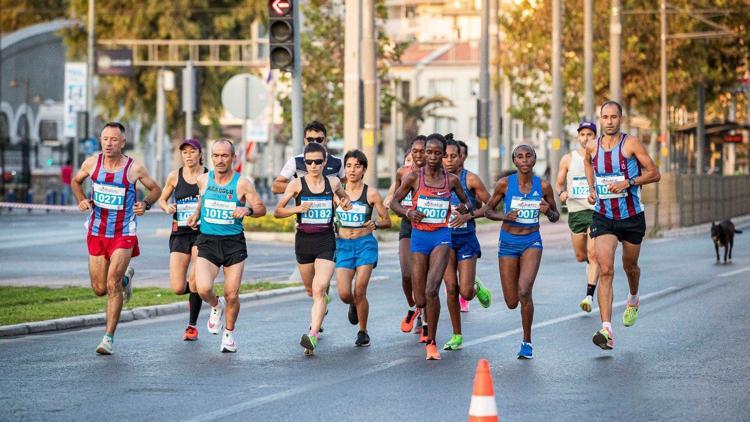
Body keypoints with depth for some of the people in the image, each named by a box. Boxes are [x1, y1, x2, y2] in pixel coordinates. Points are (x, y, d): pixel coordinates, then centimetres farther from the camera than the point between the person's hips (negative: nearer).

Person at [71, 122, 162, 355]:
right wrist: (81, 200, -3)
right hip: (97, 233, 4)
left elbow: (156, 189, 6)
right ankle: (125, 277, 43)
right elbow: (76, 181, 16)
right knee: (99, 289, 9)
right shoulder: (92, 163, -4)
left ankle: (109, 337, -8)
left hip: (124, 234, -4)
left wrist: (145, 204, -14)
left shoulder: (134, 168, -11)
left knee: (112, 284, -17)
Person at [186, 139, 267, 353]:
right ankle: (216, 306, 18)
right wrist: (196, 215, 8)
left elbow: (261, 208, -6)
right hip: (207, 241, 1)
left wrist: (248, 210, -26)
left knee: (232, 295, 0)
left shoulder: (242, 183, -7)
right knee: (203, 289, -18)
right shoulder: (203, 180, 2)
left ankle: (229, 333, 25)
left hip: (234, 243, -1)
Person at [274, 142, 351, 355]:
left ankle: (313, 335, -25)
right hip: (304, 241, 1)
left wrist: (346, 202, 3)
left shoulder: (333, 183, 3)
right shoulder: (297, 184, -3)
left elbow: (343, 196, 26)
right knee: (311, 290, 17)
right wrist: (297, 209, -20)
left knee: (319, 289, -18)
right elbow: (277, 211, -3)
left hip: (326, 243, -1)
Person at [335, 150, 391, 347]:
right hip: (343, 245, 2)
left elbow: (387, 221, 2)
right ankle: (354, 306, 29)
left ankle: (363, 332, 8)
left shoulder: (371, 194, -2)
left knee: (359, 291, -11)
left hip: (365, 243, -2)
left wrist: (376, 224, -17)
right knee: (344, 294, -8)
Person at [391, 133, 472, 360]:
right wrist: (408, 212, -15)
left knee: (432, 290, -21)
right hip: (419, 236, 1)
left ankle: (431, 343, -10)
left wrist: (465, 208, -6)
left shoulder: (451, 180, 4)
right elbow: (394, 202, 6)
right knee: (420, 300, 3)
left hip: (441, 237, -1)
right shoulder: (414, 177, -1)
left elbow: (467, 202, 18)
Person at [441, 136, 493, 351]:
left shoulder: (470, 179, -8)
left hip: (466, 239, -3)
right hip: (445, 238, 3)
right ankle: (457, 336, 11)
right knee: (451, 289, -1)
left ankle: (477, 287, 29)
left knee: (466, 292, -8)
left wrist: (468, 215, -17)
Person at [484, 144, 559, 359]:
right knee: (512, 303, 1)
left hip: (532, 242, -1)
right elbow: (487, 211, 4)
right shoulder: (504, 184, -6)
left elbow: (555, 217, 8)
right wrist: (504, 216, -15)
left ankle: (527, 342, -6)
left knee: (524, 291, -23)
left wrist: (548, 211, -15)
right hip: (508, 242, 1)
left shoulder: (543, 186, -4)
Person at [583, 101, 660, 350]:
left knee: (630, 266, 19)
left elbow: (654, 174, -8)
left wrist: (628, 183, -22)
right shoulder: (592, 147, 1)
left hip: (632, 217, -1)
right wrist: (591, 189, 8)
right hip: (603, 217, 1)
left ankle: (633, 300, 55)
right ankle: (606, 330, -25)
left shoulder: (631, 143, -9)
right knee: (605, 270, -15)